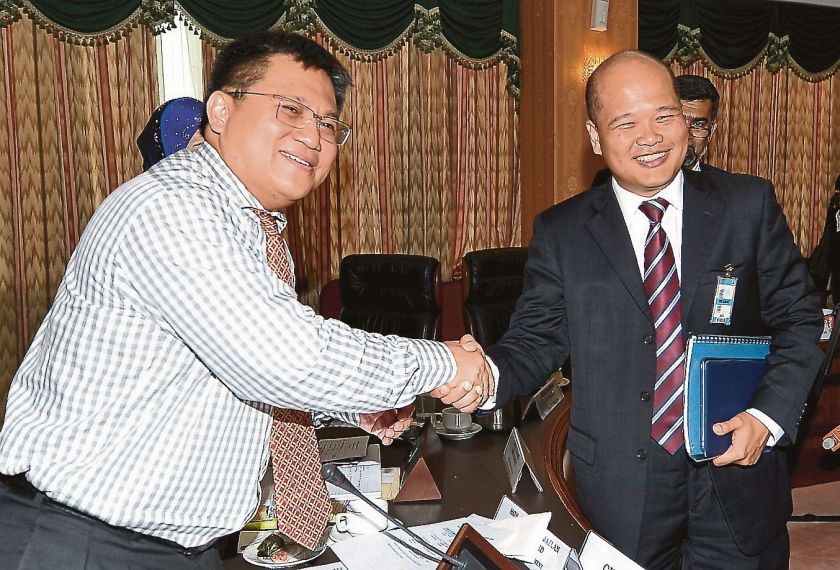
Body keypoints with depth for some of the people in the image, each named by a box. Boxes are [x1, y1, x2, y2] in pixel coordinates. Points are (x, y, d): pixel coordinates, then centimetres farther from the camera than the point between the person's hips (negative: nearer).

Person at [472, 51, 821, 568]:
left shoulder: (749, 205, -1)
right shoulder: (561, 233, -3)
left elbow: (799, 318, 2)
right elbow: (537, 341, -3)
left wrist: (768, 416, -12)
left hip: (739, 472, 1)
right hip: (621, 488, 0)